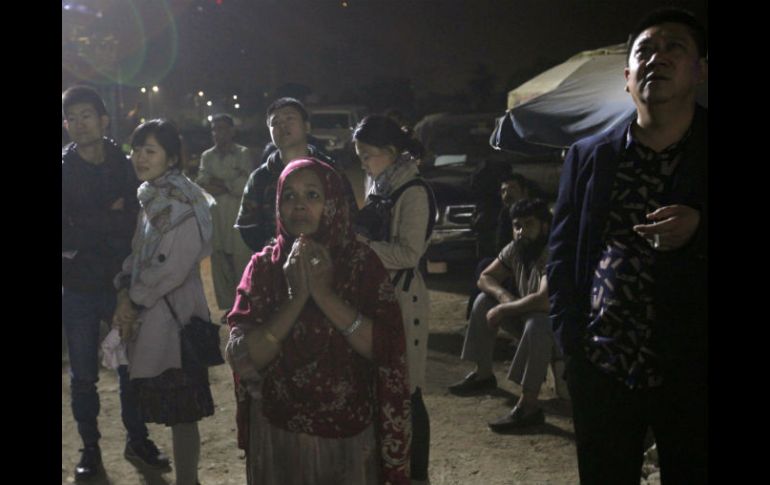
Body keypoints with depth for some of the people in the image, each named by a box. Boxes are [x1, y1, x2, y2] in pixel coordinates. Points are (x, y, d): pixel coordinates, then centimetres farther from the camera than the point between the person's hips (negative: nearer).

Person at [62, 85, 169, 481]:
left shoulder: (125, 167, 1)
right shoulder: (65, 169, -5)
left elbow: (134, 223, -6)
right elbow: (67, 233, -15)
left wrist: (87, 229, -12)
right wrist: (112, 220, -16)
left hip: (122, 282, 1)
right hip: (78, 288, -1)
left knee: (131, 367, 11)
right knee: (83, 375, 10)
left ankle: (137, 438, 29)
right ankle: (90, 447, 27)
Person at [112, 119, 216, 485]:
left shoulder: (183, 203, -13)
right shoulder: (150, 198, 12)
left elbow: (175, 268, -18)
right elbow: (138, 253, 15)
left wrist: (134, 300, -9)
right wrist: (125, 293, -1)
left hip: (174, 316, -8)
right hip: (150, 318, 8)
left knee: (181, 412, 1)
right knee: (171, 408, 13)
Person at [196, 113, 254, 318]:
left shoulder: (243, 154, 1)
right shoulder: (207, 156, 14)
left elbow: (244, 187, -8)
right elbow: (202, 185, 3)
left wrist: (219, 183, -3)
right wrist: (230, 185, -10)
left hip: (238, 217, -4)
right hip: (214, 217, 4)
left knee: (242, 263, -6)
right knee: (220, 264, 7)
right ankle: (228, 305, 17)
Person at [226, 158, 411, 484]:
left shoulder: (363, 262, -7)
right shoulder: (263, 266, -5)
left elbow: (388, 350, -17)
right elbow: (241, 358, -13)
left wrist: (325, 295, -23)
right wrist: (296, 298, -22)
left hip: (350, 435, -1)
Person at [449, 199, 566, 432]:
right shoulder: (515, 249, -4)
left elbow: (543, 301, -41)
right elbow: (485, 278, 5)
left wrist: (502, 310, -27)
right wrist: (503, 295, -17)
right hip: (526, 317, 8)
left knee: (537, 324, -38)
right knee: (484, 300, 4)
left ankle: (528, 406, -34)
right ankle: (483, 374, 13)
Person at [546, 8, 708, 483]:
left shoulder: (702, 150, -1)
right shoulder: (588, 156, 6)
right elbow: (563, 249, 10)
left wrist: (699, 225, -20)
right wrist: (570, 335, 1)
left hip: (693, 373, -2)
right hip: (601, 371, 2)